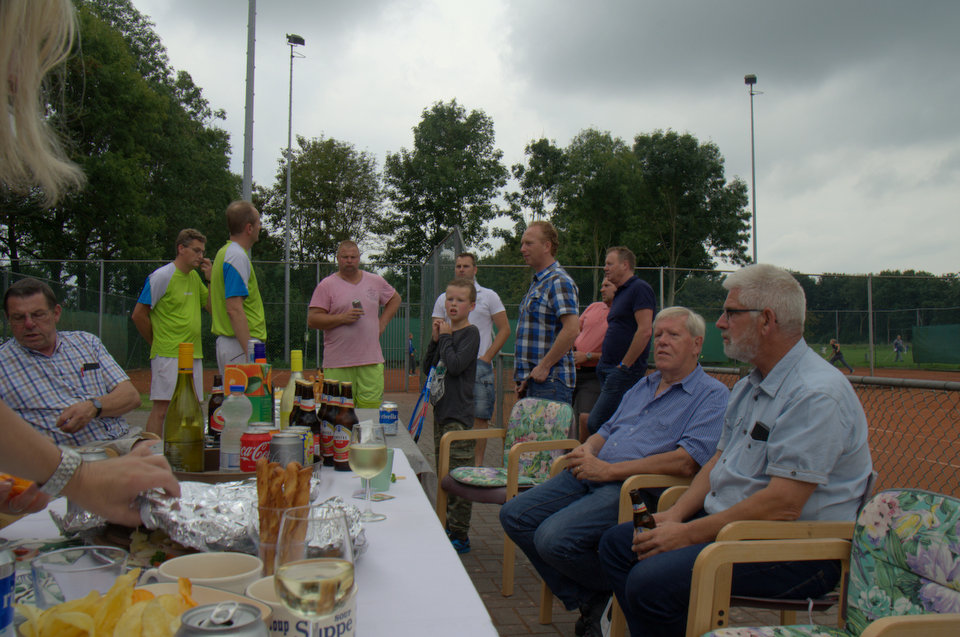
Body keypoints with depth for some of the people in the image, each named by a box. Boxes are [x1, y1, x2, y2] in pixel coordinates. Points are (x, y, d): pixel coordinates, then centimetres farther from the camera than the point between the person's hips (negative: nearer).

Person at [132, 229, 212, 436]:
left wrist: (211, 279, 5)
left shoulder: (194, 277, 14)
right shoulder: (161, 276, -8)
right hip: (168, 356, -7)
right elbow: (138, 315, -8)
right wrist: (158, 342, 0)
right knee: (161, 408, -6)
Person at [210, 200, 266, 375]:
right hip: (241, 346, -10)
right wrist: (251, 353, -24)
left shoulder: (224, 252, 17)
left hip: (225, 341, 10)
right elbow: (234, 309, -22)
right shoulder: (238, 256, -14)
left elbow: (212, 306, 20)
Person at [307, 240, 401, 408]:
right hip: (338, 366, -2)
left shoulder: (376, 281, 12)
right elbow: (312, 320, -4)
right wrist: (342, 318, -15)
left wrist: (382, 323, 13)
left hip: (371, 362, 3)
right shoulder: (326, 286, 1)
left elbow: (395, 299, 28)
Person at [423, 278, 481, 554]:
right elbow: (428, 366, 11)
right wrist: (435, 339, 0)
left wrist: (445, 337, -10)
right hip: (441, 410, 9)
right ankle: (448, 526, 29)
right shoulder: (445, 330, 14)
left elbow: (456, 365, -21)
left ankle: (460, 535, 1)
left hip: (459, 413, -9)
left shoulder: (471, 333, -8)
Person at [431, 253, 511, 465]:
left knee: (480, 417, -4)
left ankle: (477, 463, 4)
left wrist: (486, 358, -6)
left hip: (480, 366, -2)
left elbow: (504, 329, 3)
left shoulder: (489, 296, 6)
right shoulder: (443, 299, 14)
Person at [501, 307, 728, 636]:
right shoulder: (642, 386, 23)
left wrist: (609, 470, -19)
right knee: (514, 515, -3)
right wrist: (585, 452, 0)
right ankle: (586, 601, 7)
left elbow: (686, 461, -18)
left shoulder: (713, 396, -4)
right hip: (591, 475, 9)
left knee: (554, 538, -26)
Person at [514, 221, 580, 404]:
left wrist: (544, 366, -19)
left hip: (550, 382, -9)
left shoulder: (559, 282, -12)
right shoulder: (538, 283, 20)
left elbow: (572, 329, -23)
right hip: (533, 380, 10)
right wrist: (524, 378, 17)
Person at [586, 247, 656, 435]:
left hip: (625, 371, -10)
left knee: (595, 424, -15)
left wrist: (624, 365, -17)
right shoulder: (620, 292, 21)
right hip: (608, 370, 10)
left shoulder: (640, 288, -10)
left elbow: (644, 331, -19)